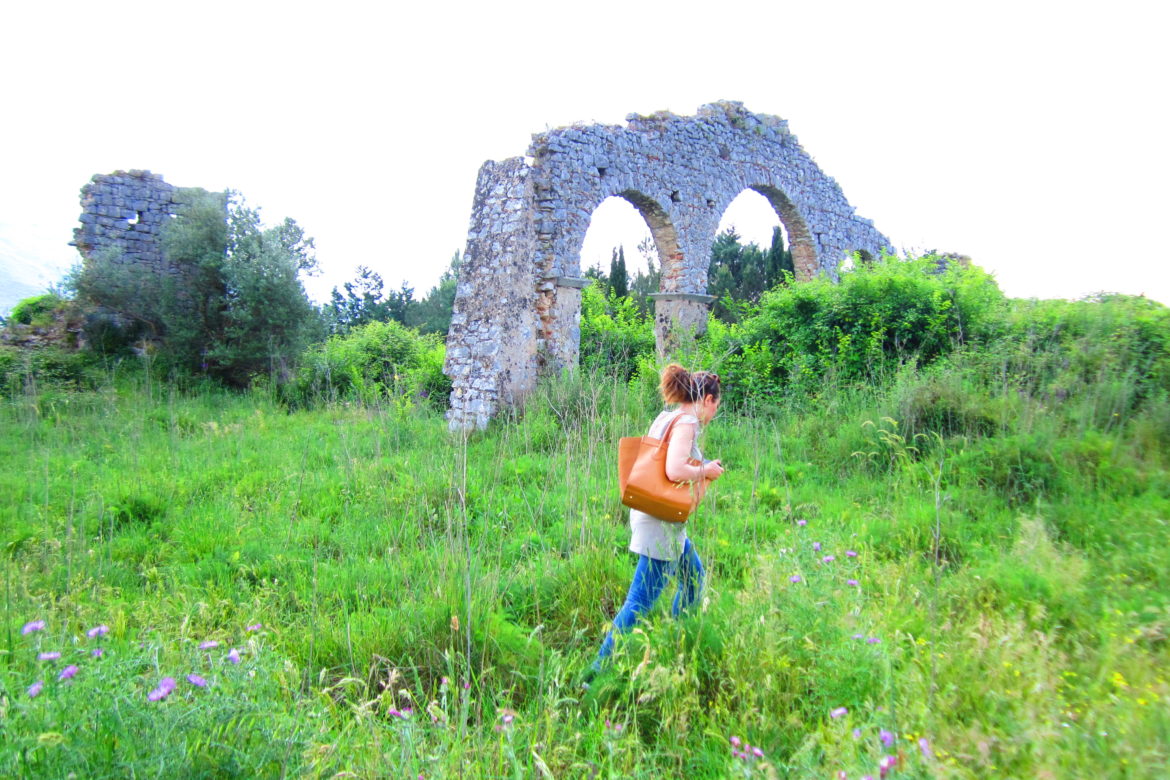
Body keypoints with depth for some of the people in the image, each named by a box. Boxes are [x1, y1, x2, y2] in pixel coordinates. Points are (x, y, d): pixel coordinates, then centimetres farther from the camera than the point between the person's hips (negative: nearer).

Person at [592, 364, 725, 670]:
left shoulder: (665, 418, 11)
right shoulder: (686, 421, -16)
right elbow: (675, 471, -29)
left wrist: (702, 467, 14)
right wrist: (706, 470, -10)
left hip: (654, 515, 10)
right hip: (662, 522, -10)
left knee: (694, 577, 26)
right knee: (640, 602, -4)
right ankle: (598, 671, 2)